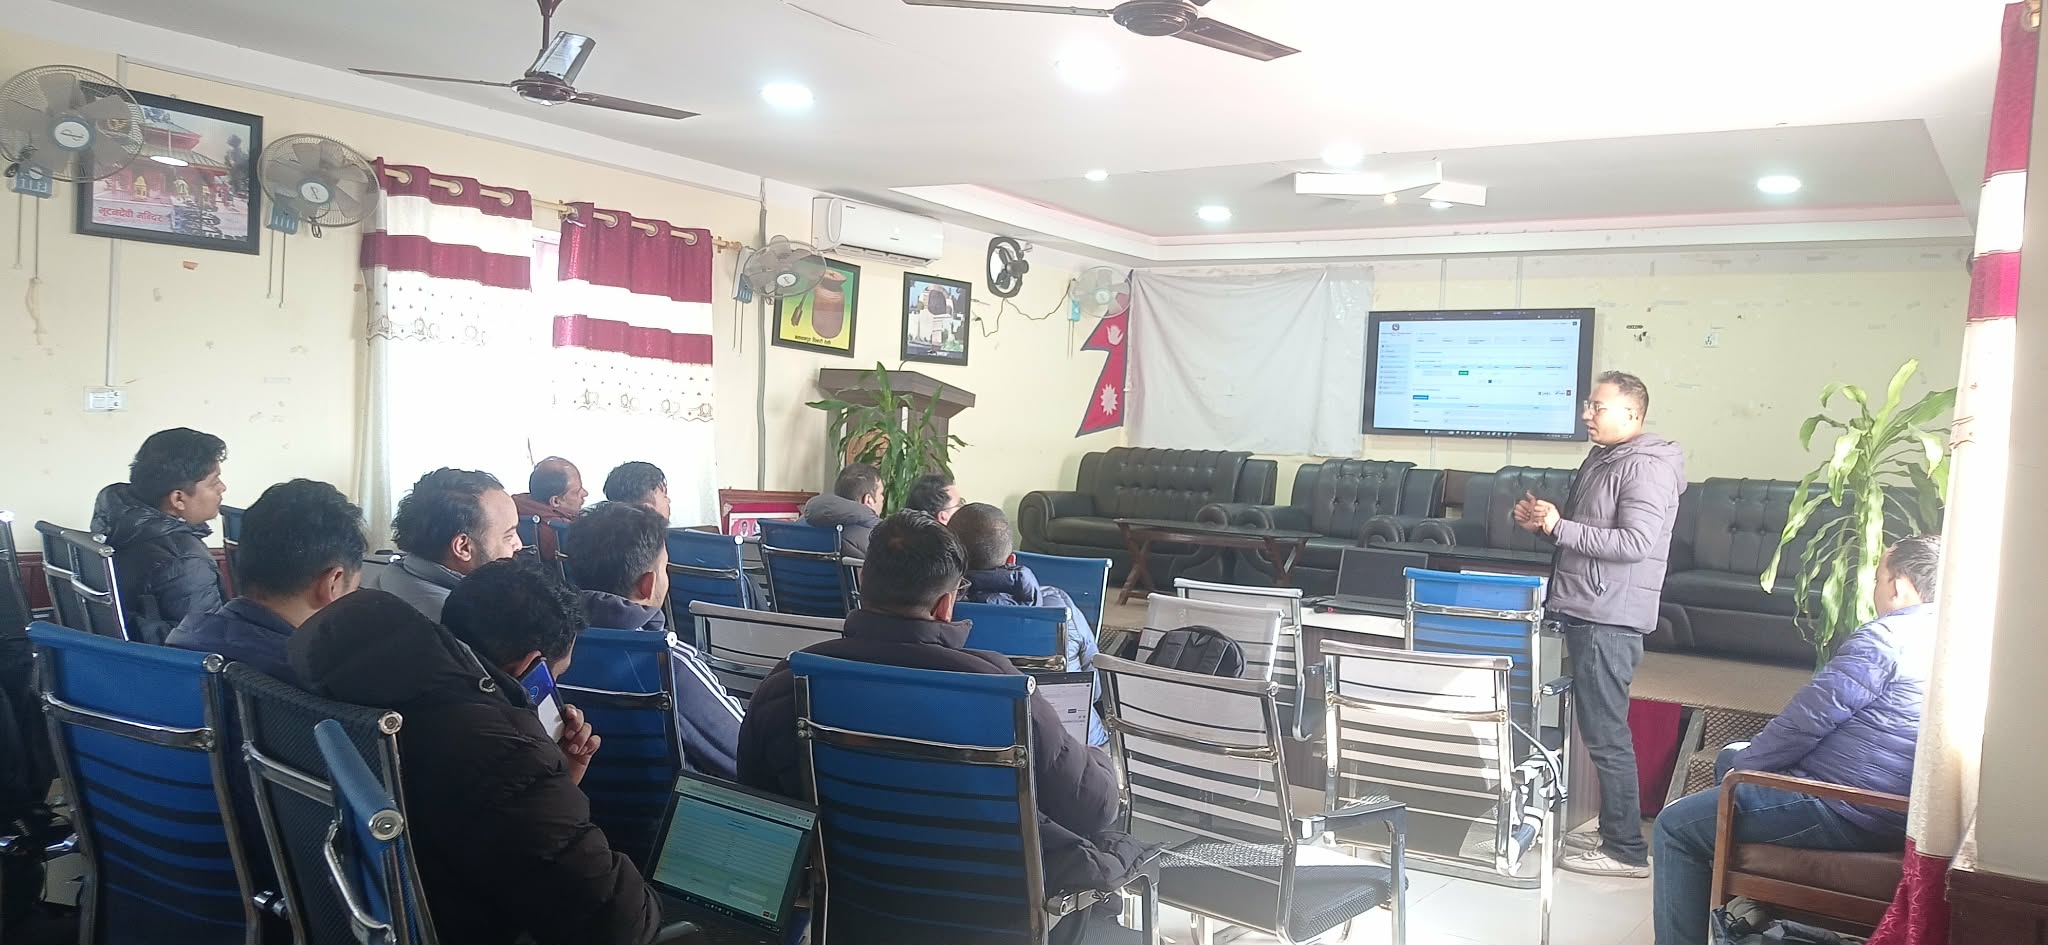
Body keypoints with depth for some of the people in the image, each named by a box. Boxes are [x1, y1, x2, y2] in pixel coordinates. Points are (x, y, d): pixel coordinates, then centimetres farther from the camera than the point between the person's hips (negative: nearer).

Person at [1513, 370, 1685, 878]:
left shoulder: (1646, 468, -13)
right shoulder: (1599, 459, 16)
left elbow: (1636, 543, -23)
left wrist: (1559, 526, -23)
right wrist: (1542, 519, 5)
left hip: (1611, 620, -10)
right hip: (1585, 612, 10)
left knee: (1606, 734, -5)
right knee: (1597, 728, 16)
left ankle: (1627, 850, 3)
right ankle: (1612, 831, 26)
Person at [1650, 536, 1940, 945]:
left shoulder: (1885, 637, -19)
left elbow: (1805, 721, -19)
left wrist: (1741, 767, -2)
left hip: (1850, 815, -10)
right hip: (1897, 808, 10)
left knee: (1677, 826, -6)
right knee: (1731, 756, 25)